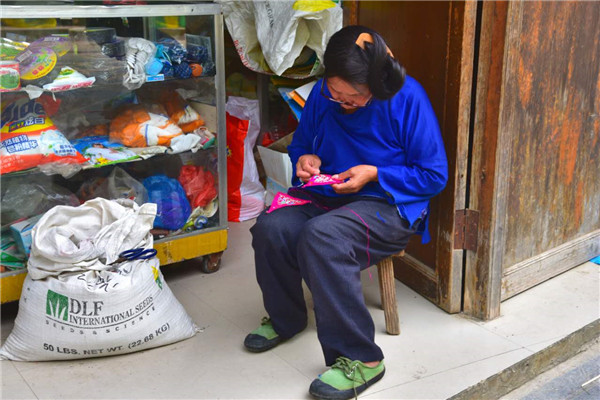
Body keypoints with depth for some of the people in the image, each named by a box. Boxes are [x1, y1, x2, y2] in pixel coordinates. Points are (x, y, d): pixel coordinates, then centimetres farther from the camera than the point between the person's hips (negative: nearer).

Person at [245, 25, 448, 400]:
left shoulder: (408, 98, -14)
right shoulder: (323, 94, 2)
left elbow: (435, 175, -8)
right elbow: (301, 142, 19)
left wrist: (373, 174, -18)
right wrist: (303, 159, -5)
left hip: (387, 204, -5)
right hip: (324, 193, 6)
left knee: (321, 236, -35)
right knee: (270, 228, -24)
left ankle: (360, 359, -24)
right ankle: (285, 319, 6)